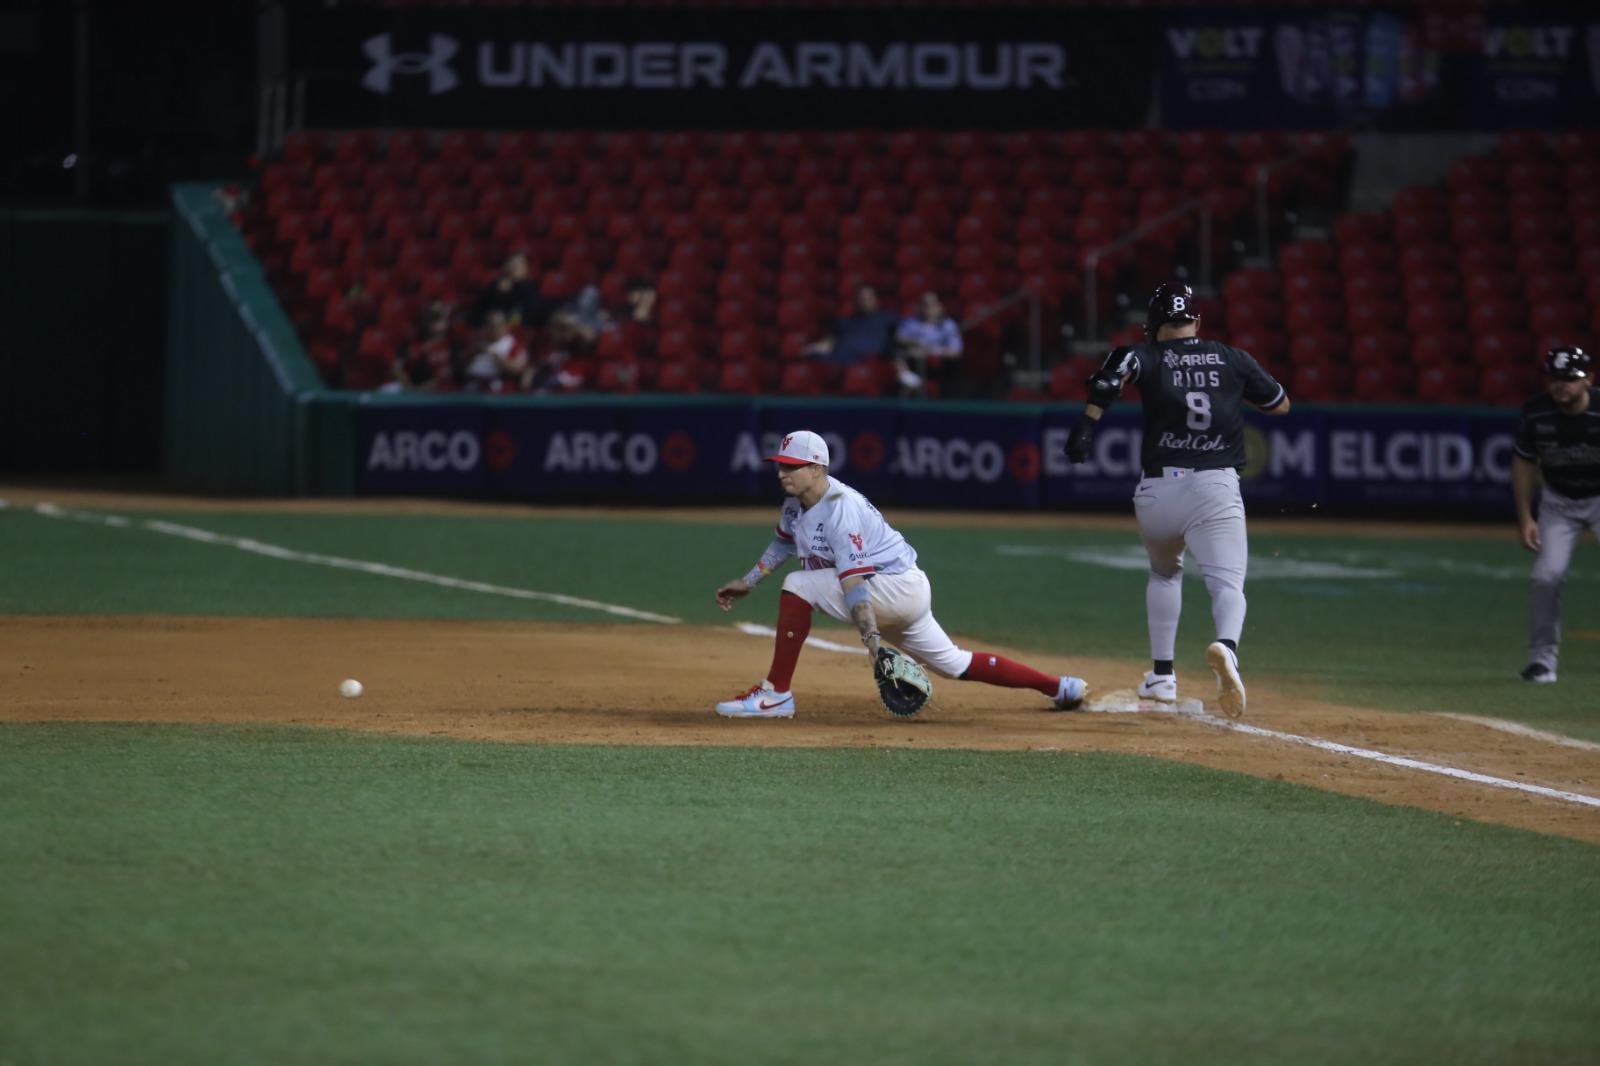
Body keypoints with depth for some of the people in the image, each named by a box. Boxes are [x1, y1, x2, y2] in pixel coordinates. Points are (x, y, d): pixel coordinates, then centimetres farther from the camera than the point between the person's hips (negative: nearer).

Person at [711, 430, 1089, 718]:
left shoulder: (841, 509, -25)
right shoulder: (797, 502, 4)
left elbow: (853, 580, -32)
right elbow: (783, 542, 26)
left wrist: (872, 639, -37)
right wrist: (747, 582, 23)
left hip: (898, 587, -10)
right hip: (901, 598, 10)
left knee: (798, 586, -20)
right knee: (955, 664, 16)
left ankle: (776, 694, -18)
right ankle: (1059, 688, 24)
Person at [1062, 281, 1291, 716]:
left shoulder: (1151, 357, 5)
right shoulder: (1232, 359, 10)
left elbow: (1121, 364, -19)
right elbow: (1281, 405, 21)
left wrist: (1089, 420, -21)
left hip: (1157, 492, 1)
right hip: (1216, 487, -1)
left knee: (1164, 572, 28)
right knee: (1227, 583, -10)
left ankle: (1162, 675, 27)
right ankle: (1226, 646, -44)